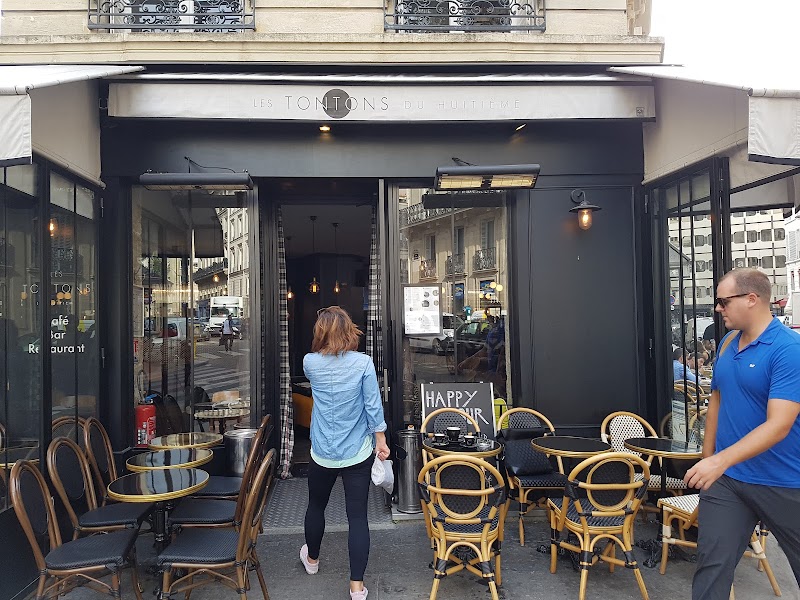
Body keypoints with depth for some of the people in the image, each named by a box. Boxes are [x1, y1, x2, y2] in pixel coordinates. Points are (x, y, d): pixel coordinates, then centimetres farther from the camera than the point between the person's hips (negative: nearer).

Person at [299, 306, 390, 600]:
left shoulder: (310, 363, -8)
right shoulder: (363, 363, -13)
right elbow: (373, 405, -10)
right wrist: (381, 440, 0)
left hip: (322, 454, 2)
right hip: (358, 454, -1)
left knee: (316, 506, 24)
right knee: (358, 516, 5)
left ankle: (312, 559, 46)